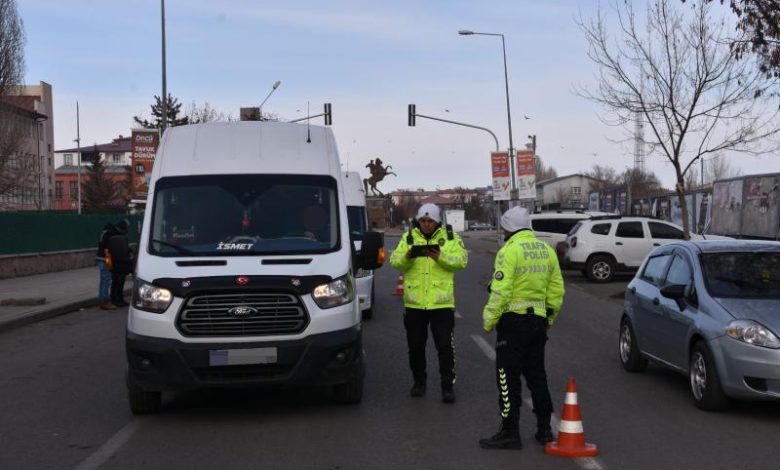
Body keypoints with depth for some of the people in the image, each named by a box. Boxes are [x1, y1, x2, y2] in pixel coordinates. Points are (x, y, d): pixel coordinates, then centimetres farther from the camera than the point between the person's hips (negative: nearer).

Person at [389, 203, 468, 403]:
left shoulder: (450, 237, 4)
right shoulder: (409, 237, 7)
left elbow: (461, 260, -9)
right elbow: (394, 261, -3)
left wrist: (441, 256, -24)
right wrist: (406, 257, -25)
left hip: (442, 302, -2)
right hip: (414, 302, 2)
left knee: (445, 345, -2)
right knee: (415, 345, 11)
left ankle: (448, 386, 4)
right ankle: (419, 382, 26)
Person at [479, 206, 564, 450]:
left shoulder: (509, 251, -13)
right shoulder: (547, 250, 10)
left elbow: (501, 292, -19)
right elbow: (556, 290, 12)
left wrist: (489, 320, -11)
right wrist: (549, 318, 22)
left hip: (513, 320, -7)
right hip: (538, 320, 8)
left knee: (509, 378, -1)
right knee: (536, 375, 16)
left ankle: (510, 432, 2)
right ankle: (544, 429, 20)